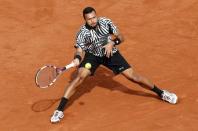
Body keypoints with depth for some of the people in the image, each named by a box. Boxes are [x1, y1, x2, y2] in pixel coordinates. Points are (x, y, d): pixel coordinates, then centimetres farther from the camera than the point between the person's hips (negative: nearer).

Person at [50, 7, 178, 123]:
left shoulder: (106, 22, -18)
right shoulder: (82, 32, -21)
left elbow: (121, 37, -9)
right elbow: (79, 50, -25)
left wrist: (112, 42, -30)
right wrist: (77, 59, -48)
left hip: (111, 54, 1)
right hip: (93, 55, -1)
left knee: (134, 76, -4)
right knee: (80, 76, -24)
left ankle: (161, 93, 16)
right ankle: (60, 110, -19)